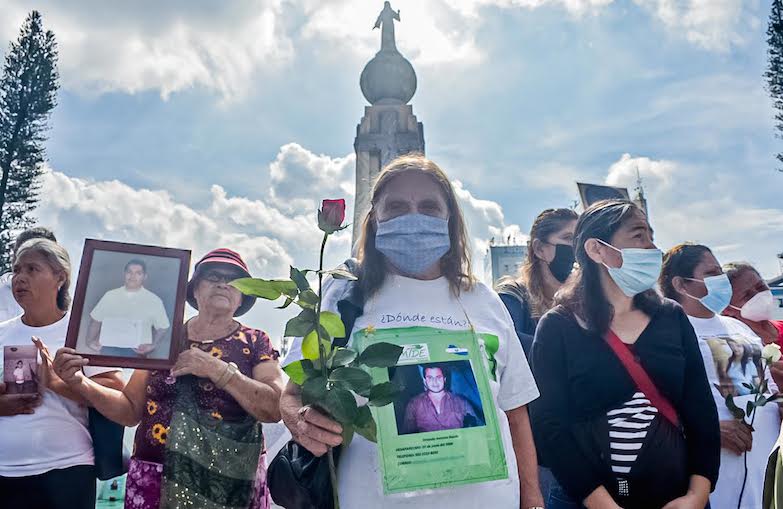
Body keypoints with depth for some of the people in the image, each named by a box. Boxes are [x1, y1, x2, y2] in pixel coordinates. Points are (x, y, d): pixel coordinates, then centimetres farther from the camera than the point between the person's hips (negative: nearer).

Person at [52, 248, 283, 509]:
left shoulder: (255, 342, 0)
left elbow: (275, 408, -13)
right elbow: (131, 409, 7)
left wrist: (216, 370, -19)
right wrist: (81, 383, -8)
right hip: (155, 479, 2)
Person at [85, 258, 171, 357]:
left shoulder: (154, 301, 3)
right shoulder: (110, 296, 10)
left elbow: (163, 328, 5)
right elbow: (95, 320, 16)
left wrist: (152, 346, -9)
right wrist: (90, 341, 2)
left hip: (136, 351, -2)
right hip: (109, 348, 2)